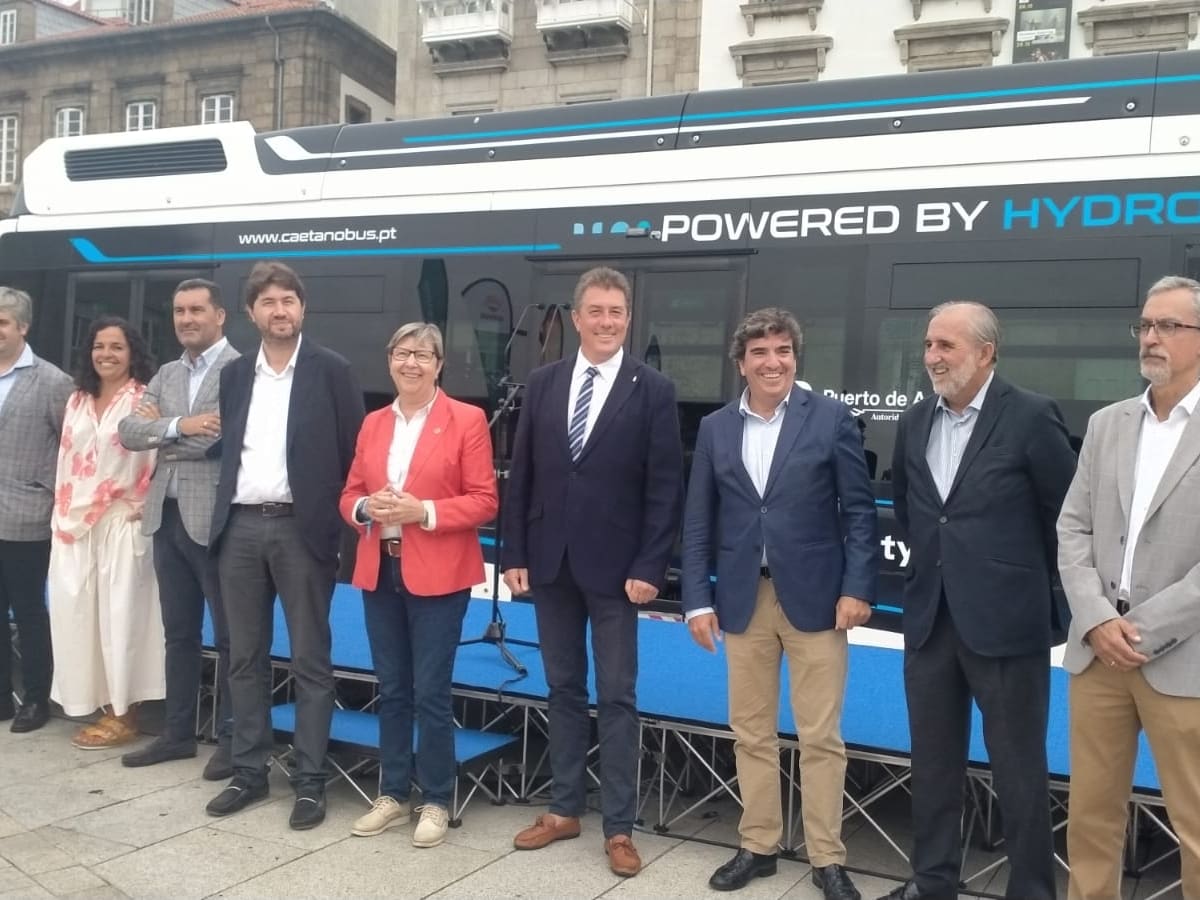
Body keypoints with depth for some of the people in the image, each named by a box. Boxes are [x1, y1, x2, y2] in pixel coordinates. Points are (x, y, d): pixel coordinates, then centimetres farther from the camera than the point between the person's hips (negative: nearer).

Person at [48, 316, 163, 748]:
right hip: (74, 522, 6)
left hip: (122, 523, -6)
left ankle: (122, 714, 6)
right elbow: (66, 460, 15)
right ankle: (95, 703, 16)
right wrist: (62, 515, 9)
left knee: (118, 613, -2)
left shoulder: (145, 400, -5)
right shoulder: (77, 400, 15)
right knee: (77, 611, 5)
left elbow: (156, 461, -9)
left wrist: (138, 508, -12)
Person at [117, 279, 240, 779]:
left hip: (215, 520, -7)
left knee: (230, 636, 4)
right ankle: (178, 732, 27)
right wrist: (178, 425, -14)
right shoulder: (166, 375, 15)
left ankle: (231, 738, 15)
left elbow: (227, 439, -19)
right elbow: (128, 432, 4)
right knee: (178, 633, 16)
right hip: (167, 517, 7)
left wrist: (160, 431, -6)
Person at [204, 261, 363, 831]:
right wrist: (224, 510, 5)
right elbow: (226, 448, 15)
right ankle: (249, 772, 23)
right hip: (240, 527, 5)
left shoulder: (331, 371, -2)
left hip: (301, 529, -5)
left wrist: (337, 522, -7)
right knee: (245, 657, 12)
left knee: (310, 661, 2)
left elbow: (353, 454, -3)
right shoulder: (234, 375, 12)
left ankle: (309, 781, 11)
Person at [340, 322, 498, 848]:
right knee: (391, 689, 13)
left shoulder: (466, 421, -4)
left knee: (430, 692, 0)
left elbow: (484, 502, -8)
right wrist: (366, 507, -9)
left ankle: (436, 802, 15)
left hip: (437, 575, -5)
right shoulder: (373, 423, 11)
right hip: (379, 573, 5)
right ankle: (393, 795, 25)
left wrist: (423, 511, -19)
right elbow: (349, 495, 14)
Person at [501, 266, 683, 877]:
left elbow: (665, 488, -7)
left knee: (617, 698, 4)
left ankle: (618, 827, 14)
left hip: (615, 568, -3)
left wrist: (649, 568, -12)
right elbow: (521, 476, 7)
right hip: (550, 563, 4)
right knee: (563, 690, 13)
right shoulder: (542, 384, 7)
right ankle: (565, 809, 26)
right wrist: (514, 554, 2)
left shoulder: (653, 390, -3)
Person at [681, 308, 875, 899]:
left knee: (820, 737, 4)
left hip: (815, 597, -3)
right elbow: (698, 522, 6)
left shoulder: (831, 418, -1)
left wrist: (857, 587, -9)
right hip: (743, 599, 3)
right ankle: (758, 846, 25)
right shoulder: (715, 429, 7)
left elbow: (859, 510, -2)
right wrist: (698, 599, 1)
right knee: (751, 734, 11)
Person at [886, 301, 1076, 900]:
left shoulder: (1031, 417, -10)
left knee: (1018, 770, 6)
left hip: (1004, 621, -5)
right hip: (930, 617, 6)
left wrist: (1029, 578, 5)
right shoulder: (915, 422, 7)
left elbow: (1070, 512, -3)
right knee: (933, 761, 15)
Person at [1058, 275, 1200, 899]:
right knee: (1091, 807, 13)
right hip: (1097, 650, 5)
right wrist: (1097, 620, -6)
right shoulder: (1106, 425, 11)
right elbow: (1073, 530, 8)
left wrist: (1145, 629, -14)